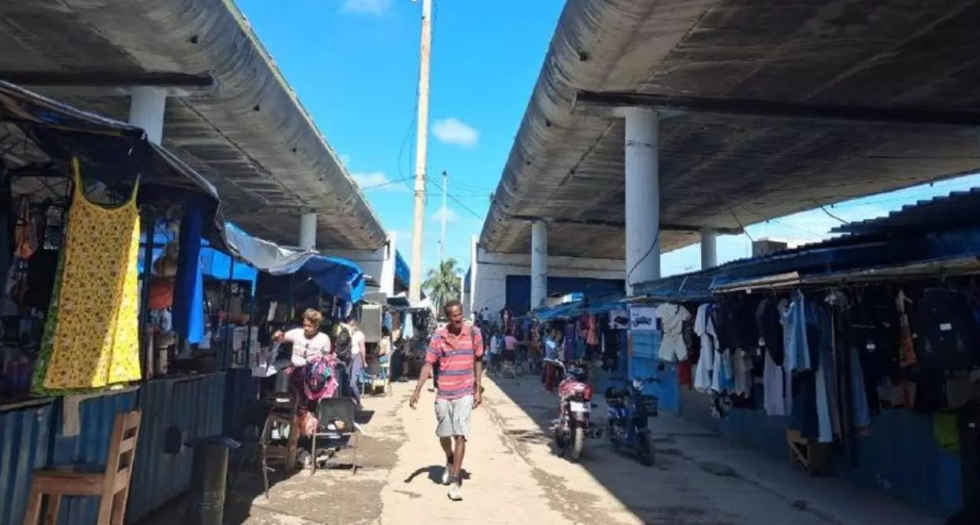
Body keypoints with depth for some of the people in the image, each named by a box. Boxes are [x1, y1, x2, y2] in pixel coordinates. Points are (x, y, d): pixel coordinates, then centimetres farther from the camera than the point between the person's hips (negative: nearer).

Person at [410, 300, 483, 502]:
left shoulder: (474, 333, -5)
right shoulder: (438, 336, -6)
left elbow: (478, 361, 4)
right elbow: (428, 365, -5)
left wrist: (478, 389, 1)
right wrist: (417, 391, -13)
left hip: (465, 394, -1)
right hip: (443, 394, 2)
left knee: (460, 436, -7)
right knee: (444, 436, 15)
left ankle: (454, 481, 0)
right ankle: (450, 462, 45)